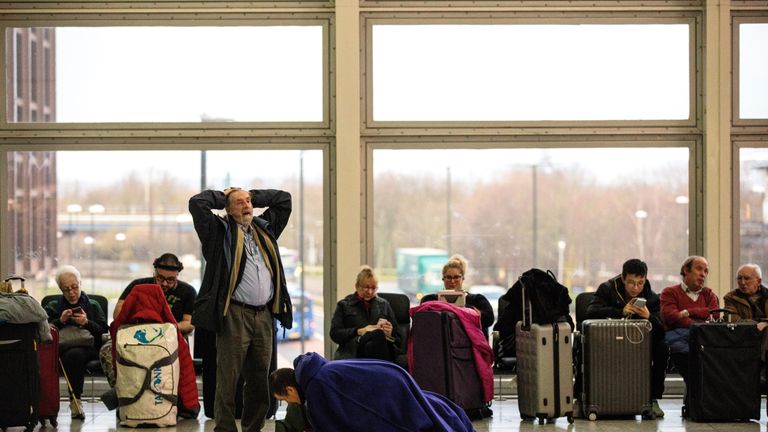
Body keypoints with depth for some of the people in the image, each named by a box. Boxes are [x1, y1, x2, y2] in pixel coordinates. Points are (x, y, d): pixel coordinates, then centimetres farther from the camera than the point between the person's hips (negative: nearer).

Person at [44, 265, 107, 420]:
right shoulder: (53, 307, 24)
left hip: (89, 348, 0)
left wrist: (87, 323, -5)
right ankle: (75, 399, -30)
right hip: (63, 348, 0)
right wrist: (60, 321, -5)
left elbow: (104, 331, 10)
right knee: (75, 354, -38)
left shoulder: (93, 305, 23)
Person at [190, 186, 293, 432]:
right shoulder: (219, 231, 5)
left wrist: (253, 195, 22)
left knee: (259, 379, 9)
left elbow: (284, 198, 29)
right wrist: (223, 196, 9)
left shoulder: (264, 228, 20)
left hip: (264, 315, 5)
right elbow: (197, 202, -6)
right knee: (228, 379, -5)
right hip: (234, 315, -5)